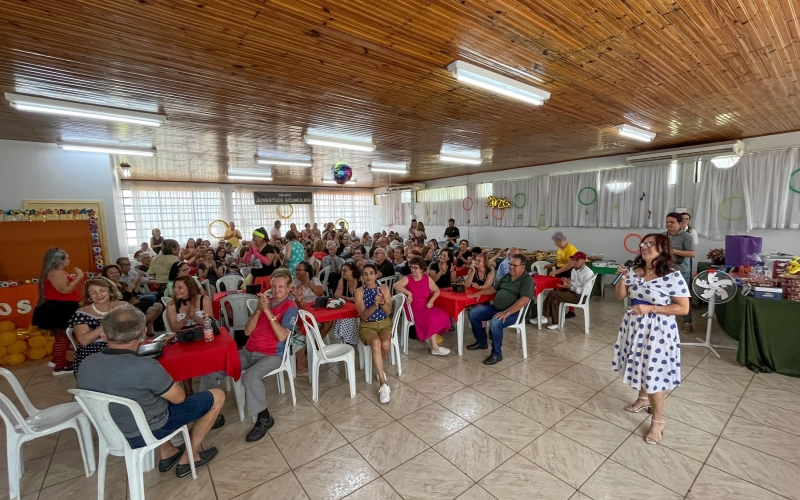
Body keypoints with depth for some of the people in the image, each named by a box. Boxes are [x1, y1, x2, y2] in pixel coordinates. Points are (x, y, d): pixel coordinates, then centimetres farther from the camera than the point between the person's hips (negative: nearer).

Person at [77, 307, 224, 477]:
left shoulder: (86, 365, -13)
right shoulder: (145, 367, -33)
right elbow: (178, 397, -17)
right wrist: (166, 381, 3)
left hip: (111, 433, 7)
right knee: (217, 396, 4)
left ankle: (167, 453, 32)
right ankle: (190, 458, 17)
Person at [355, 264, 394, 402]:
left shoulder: (384, 288, 0)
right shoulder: (359, 291, -6)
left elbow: (388, 312, -6)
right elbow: (363, 316, -11)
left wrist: (382, 302, -27)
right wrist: (374, 306, -29)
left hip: (384, 324, 2)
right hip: (367, 326, -2)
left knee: (386, 345, -30)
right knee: (376, 343, -34)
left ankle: (377, 366, 6)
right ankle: (383, 384, -27)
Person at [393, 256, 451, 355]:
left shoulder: (427, 278, 6)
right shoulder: (407, 279, -5)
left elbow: (437, 291, 8)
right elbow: (396, 285, -22)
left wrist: (431, 301, -9)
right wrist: (408, 293, -29)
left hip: (426, 306, 5)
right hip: (413, 308, -5)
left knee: (442, 315, -20)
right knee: (430, 318, -28)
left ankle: (430, 337, -3)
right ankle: (435, 347, -15)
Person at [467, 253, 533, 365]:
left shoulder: (527, 280, -13)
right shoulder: (506, 276, 12)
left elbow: (524, 300, -25)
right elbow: (494, 288, 24)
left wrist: (506, 312, -32)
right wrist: (479, 293, 9)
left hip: (514, 312, -8)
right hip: (495, 307, 8)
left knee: (495, 323, -35)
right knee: (473, 313, 0)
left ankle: (496, 354, -14)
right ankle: (482, 342, 17)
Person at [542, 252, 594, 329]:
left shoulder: (588, 273, -16)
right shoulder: (574, 270, 10)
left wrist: (570, 287, -26)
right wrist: (568, 283, -3)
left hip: (580, 296, -8)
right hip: (573, 292, 8)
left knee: (552, 294, -19)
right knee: (554, 300, -17)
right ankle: (555, 322, -8)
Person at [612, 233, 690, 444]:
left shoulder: (673, 276, -17)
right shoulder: (635, 271, -1)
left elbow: (683, 308, -14)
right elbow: (620, 296, 5)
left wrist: (651, 308, -21)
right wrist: (622, 278, -12)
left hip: (657, 330, -6)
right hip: (634, 326, 6)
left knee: (653, 374, 2)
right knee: (639, 367, 22)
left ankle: (657, 421, 21)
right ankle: (643, 399, 47)